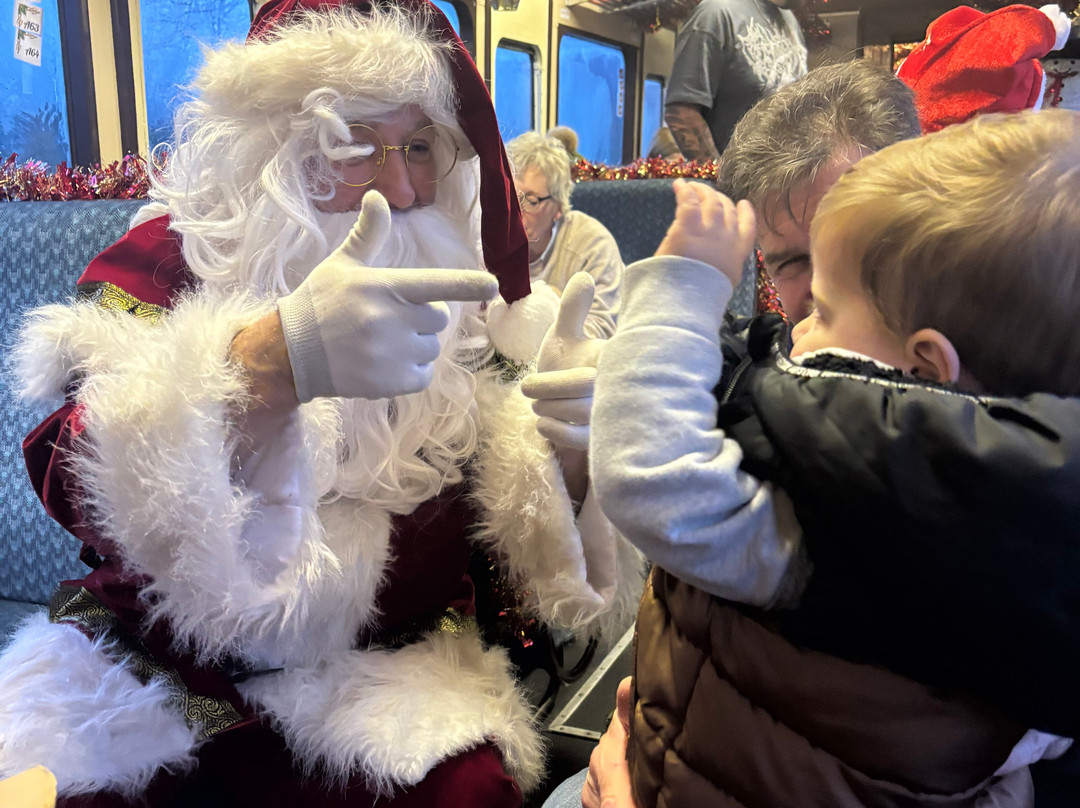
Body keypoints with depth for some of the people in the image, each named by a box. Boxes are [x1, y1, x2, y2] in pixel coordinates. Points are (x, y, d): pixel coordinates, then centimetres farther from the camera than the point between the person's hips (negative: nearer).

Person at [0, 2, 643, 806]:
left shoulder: (442, 287, 3)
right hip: (159, 679, 0)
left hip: (392, 675, 2)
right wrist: (275, 359, -39)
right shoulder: (167, 262, -6)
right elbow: (80, 487, -22)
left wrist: (571, 441, -18)